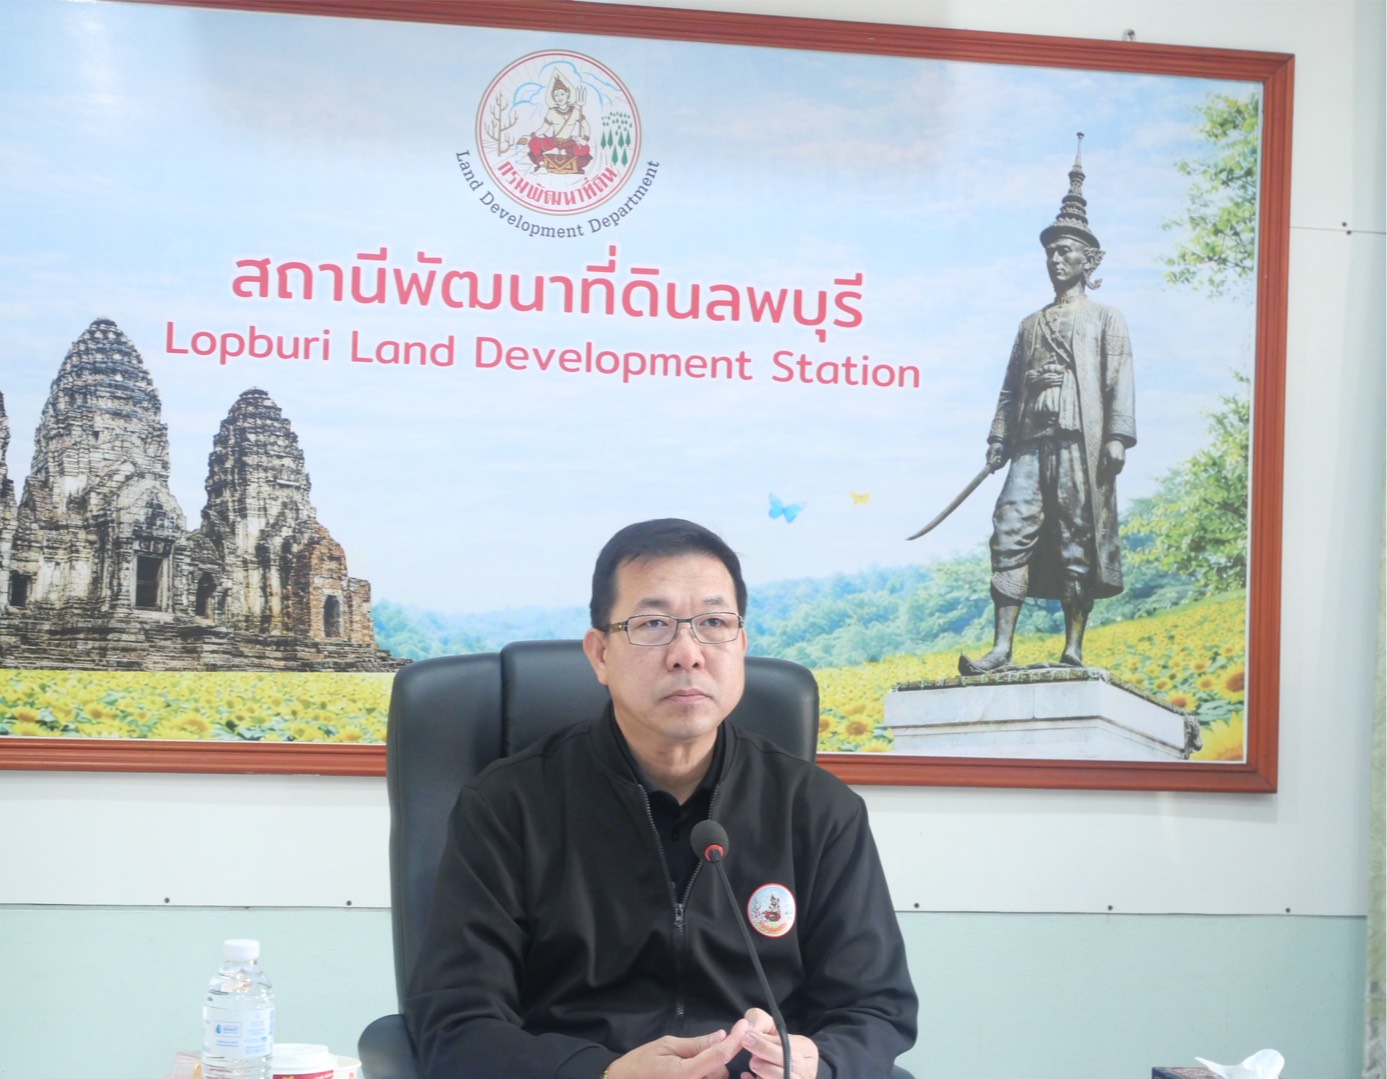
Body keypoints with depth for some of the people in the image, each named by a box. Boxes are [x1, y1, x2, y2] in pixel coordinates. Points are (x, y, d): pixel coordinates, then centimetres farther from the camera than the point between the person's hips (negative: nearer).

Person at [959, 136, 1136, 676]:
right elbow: (1010, 387, 21)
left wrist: (1118, 436, -13)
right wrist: (998, 438, 10)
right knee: (1011, 530, -7)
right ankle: (1002, 649, -10)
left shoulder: (1105, 319, 10)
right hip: (1031, 442, 4)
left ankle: (1073, 651, -2)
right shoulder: (1031, 324, 25)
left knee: (1078, 539, -5)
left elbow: (1119, 379, -1)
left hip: (1080, 442, -4)